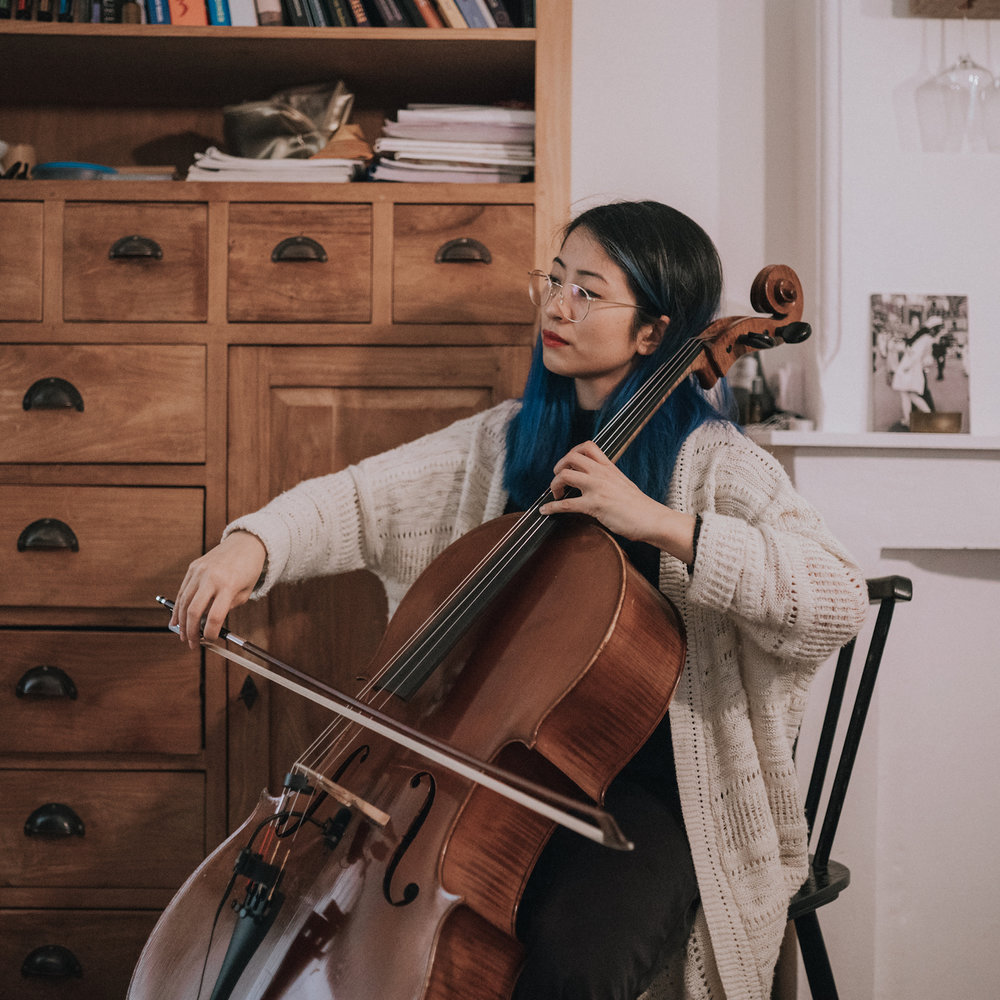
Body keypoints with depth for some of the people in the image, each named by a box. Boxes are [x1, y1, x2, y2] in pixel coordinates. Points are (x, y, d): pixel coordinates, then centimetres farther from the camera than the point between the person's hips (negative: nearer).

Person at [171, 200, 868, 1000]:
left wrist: (663, 523, -29)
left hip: (650, 790, -5)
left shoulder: (714, 464, -8)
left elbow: (838, 602, -22)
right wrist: (252, 544, -14)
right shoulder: (505, 441, 10)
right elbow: (364, 498, 6)